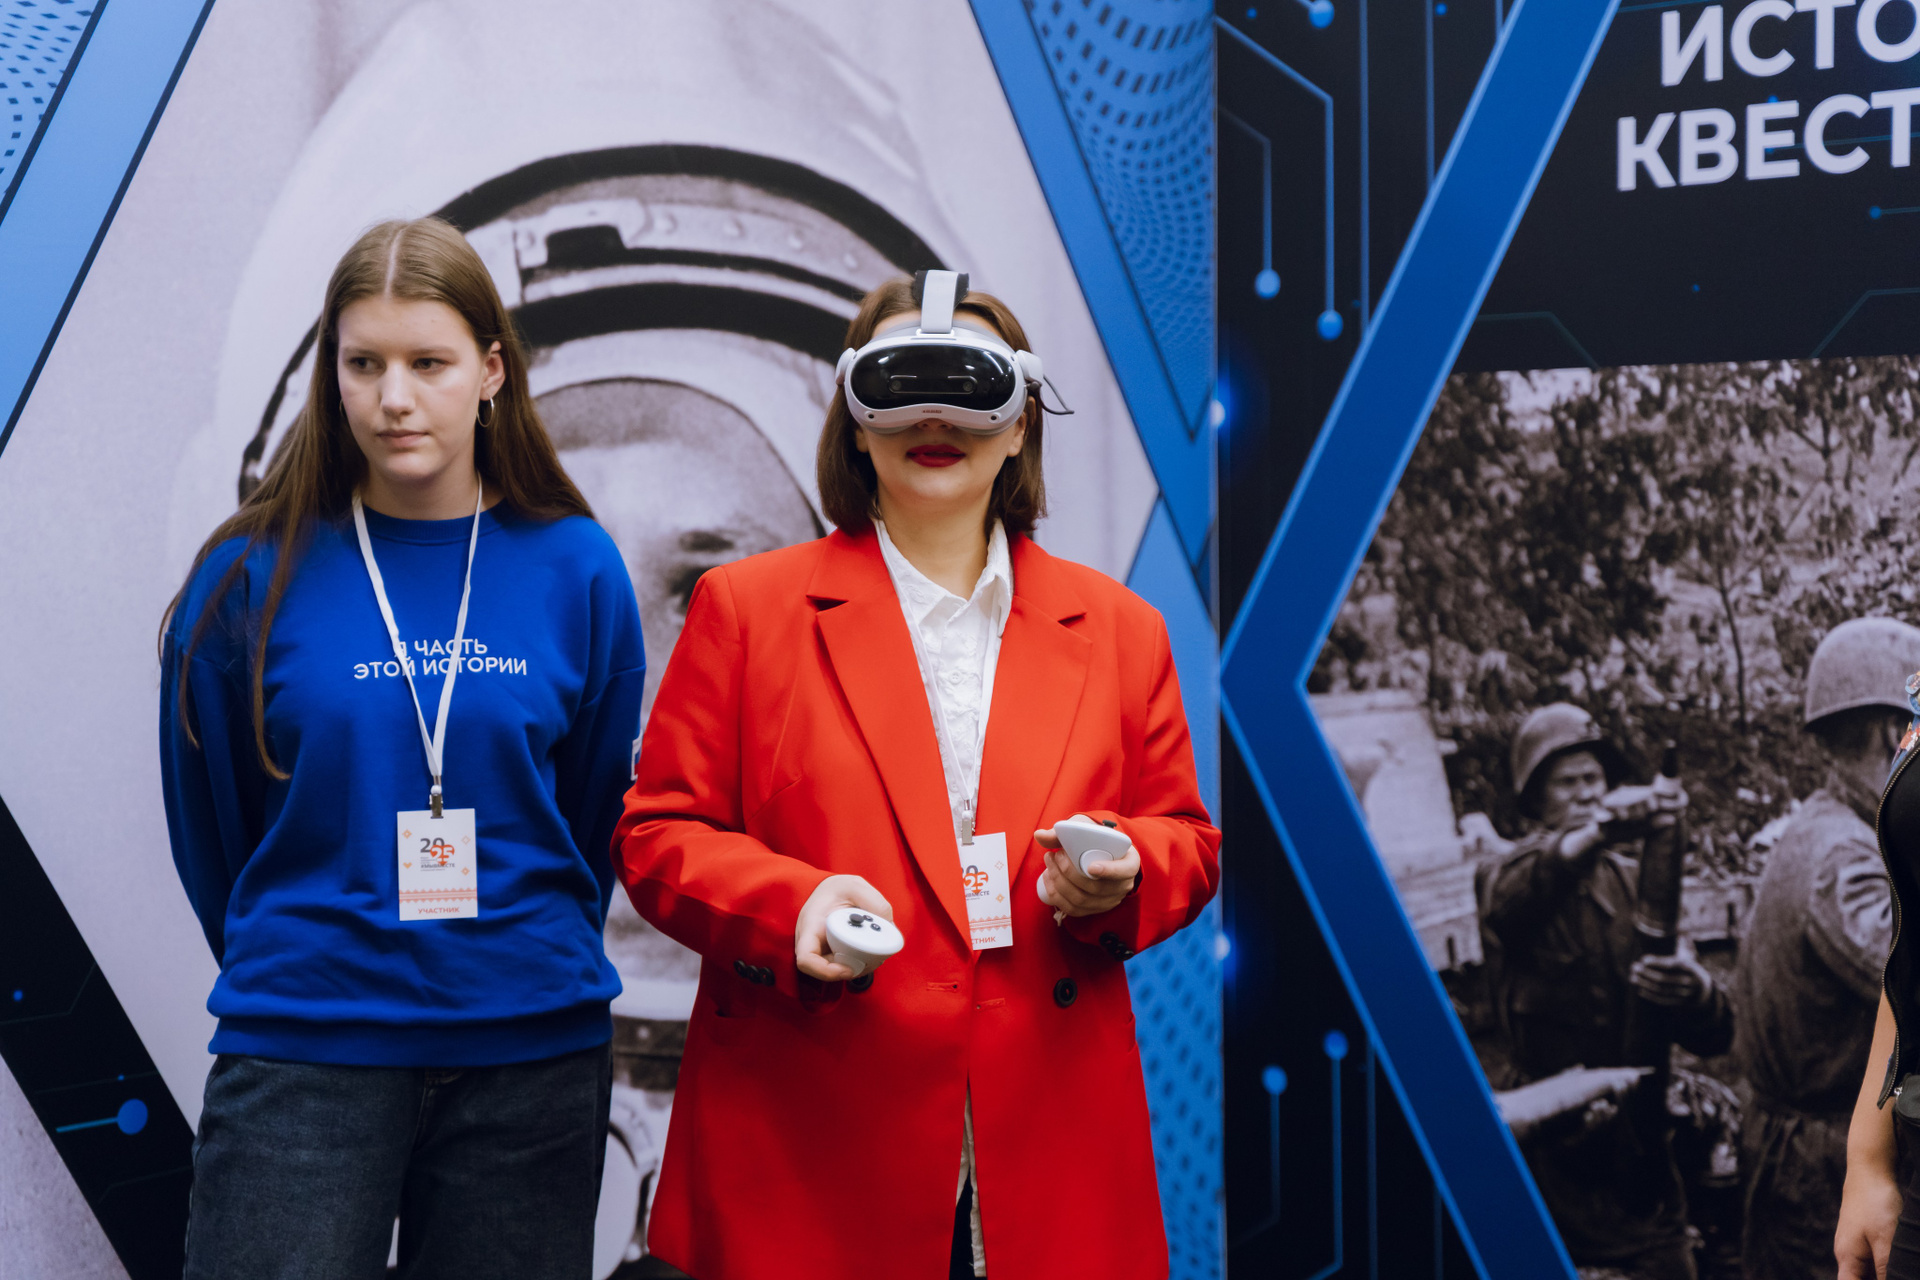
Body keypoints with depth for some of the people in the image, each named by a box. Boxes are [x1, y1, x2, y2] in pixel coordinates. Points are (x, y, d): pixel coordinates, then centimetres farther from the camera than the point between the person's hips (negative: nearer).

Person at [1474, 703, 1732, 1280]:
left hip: (1638, 1143, 3)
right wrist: (1597, 831, -46)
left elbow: (1713, 1035, 2)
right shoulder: (1503, 875, 2)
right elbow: (1510, 898, -27)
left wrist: (1692, 989, -24)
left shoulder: (1638, 882, 11)